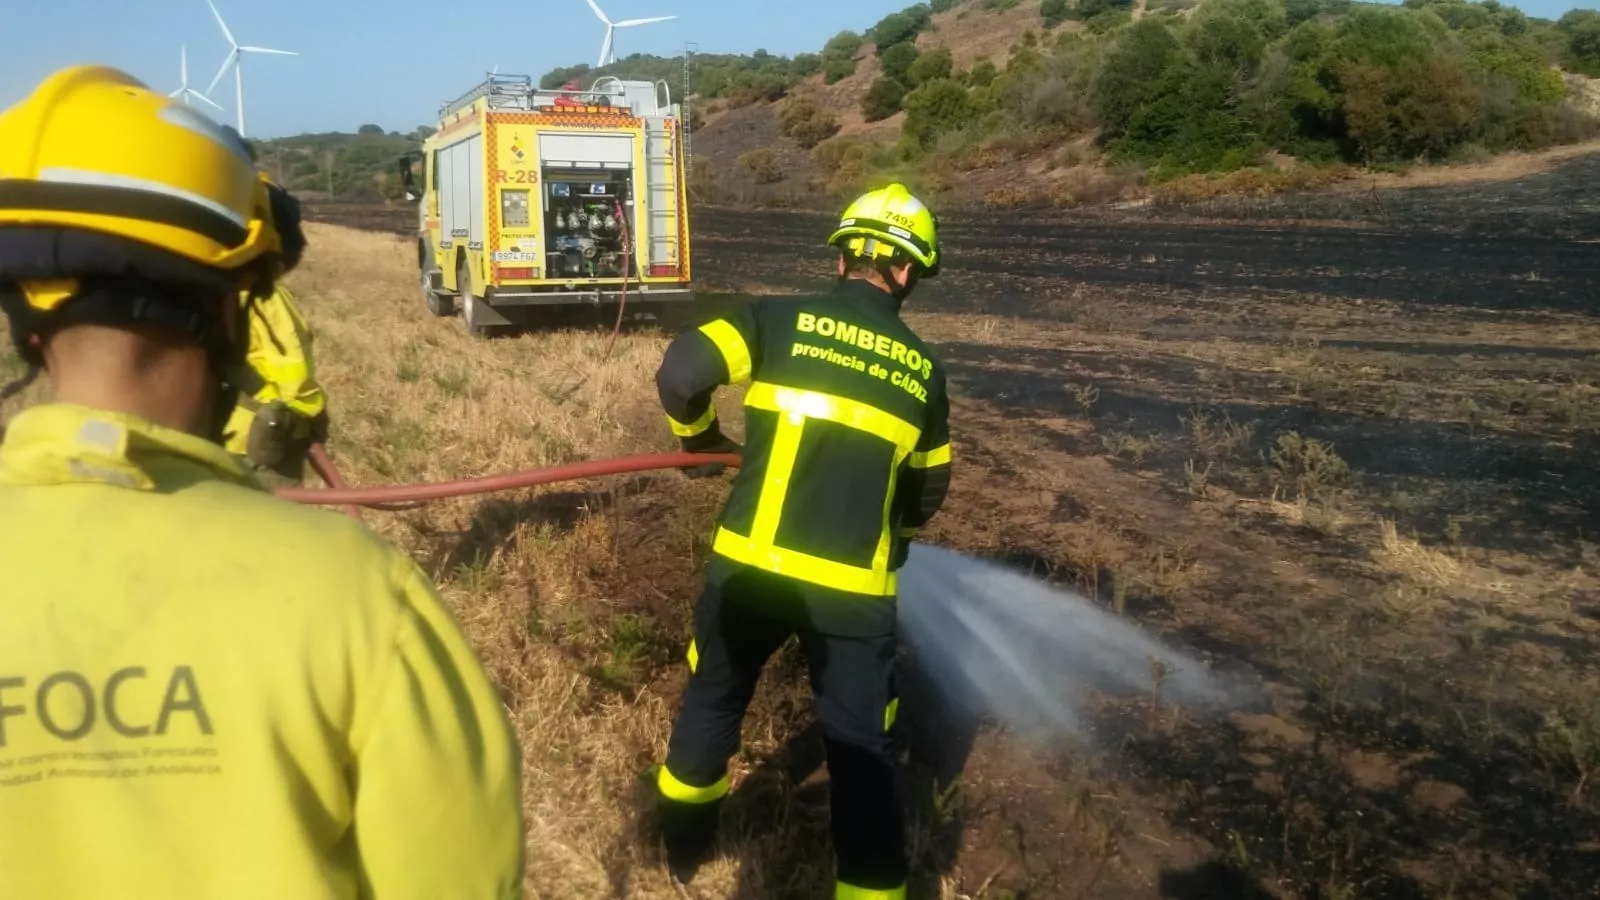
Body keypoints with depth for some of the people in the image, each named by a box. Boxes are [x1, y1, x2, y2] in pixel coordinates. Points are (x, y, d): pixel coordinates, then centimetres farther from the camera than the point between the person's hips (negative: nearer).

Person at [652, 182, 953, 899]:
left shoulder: (781, 321, -1)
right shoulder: (923, 369, 7)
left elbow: (679, 373, -11)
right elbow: (927, 494, 17)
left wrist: (700, 436, 9)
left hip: (752, 564, 1)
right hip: (857, 586, 0)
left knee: (714, 698, 24)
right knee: (861, 745, 12)